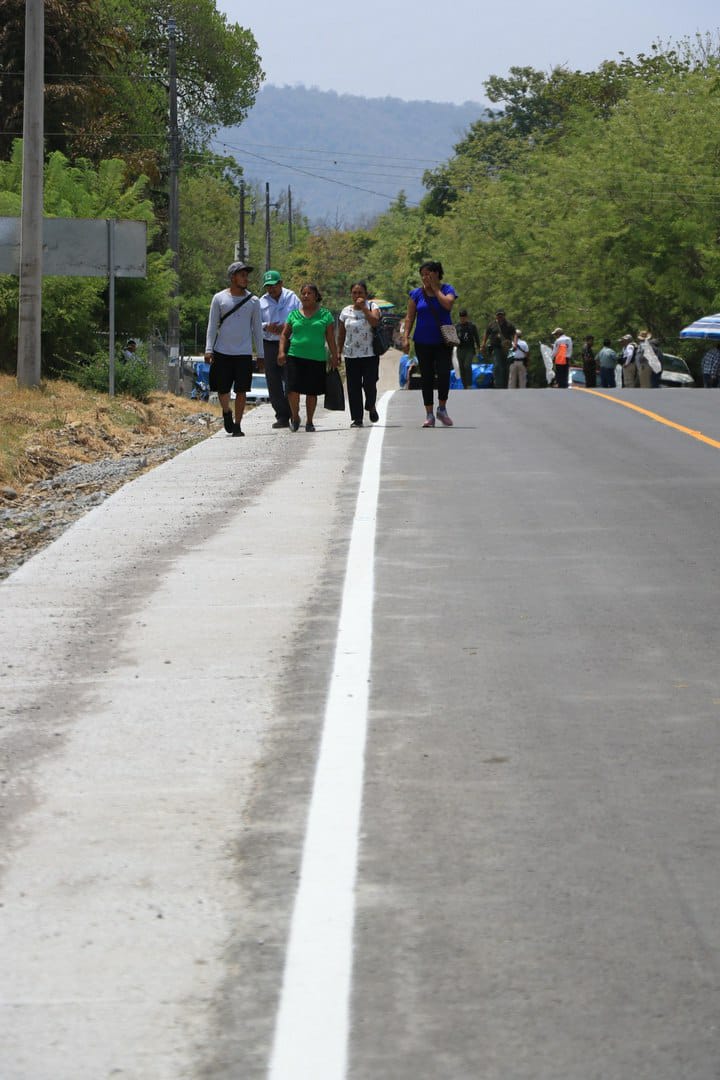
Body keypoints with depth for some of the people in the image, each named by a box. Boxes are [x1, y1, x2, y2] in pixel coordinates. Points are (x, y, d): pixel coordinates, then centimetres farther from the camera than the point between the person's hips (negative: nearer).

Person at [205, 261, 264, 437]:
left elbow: (257, 329, 10)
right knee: (222, 389, 0)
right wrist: (208, 349, -6)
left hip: (244, 353, 1)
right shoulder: (219, 298, 3)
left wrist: (260, 355, 6)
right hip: (222, 352, -1)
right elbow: (212, 326, 4)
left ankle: (237, 426, 7)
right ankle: (226, 412, 29)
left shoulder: (253, 301, 6)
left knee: (241, 390, -2)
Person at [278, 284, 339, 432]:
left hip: (317, 358, 0)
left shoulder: (325, 315, 7)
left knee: (312, 392, 3)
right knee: (293, 389, -10)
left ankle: (309, 422, 17)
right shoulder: (294, 315, 10)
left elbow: (331, 338, 7)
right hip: (295, 357, 0)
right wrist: (281, 351, -2)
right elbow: (284, 334, 12)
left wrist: (334, 356, 2)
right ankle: (295, 417, 12)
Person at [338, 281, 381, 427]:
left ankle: (371, 407, 22)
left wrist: (363, 307, -17)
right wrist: (338, 351, 10)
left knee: (369, 384, -8)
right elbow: (341, 334, 14)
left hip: (370, 354, -2)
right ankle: (356, 418, 4)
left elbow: (375, 322, -19)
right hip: (351, 355, 3)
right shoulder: (346, 311, 9)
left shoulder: (372, 307, 1)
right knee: (353, 387, -1)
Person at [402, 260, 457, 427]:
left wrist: (435, 288, -9)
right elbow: (410, 317, 4)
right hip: (423, 342, 2)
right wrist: (406, 337, -6)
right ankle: (429, 414, 9)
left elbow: (447, 304, -19)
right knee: (427, 377, 3)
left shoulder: (447, 290, 2)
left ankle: (442, 409, 4)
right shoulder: (417, 294, 5)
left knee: (444, 374, -14)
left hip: (443, 341, -2)